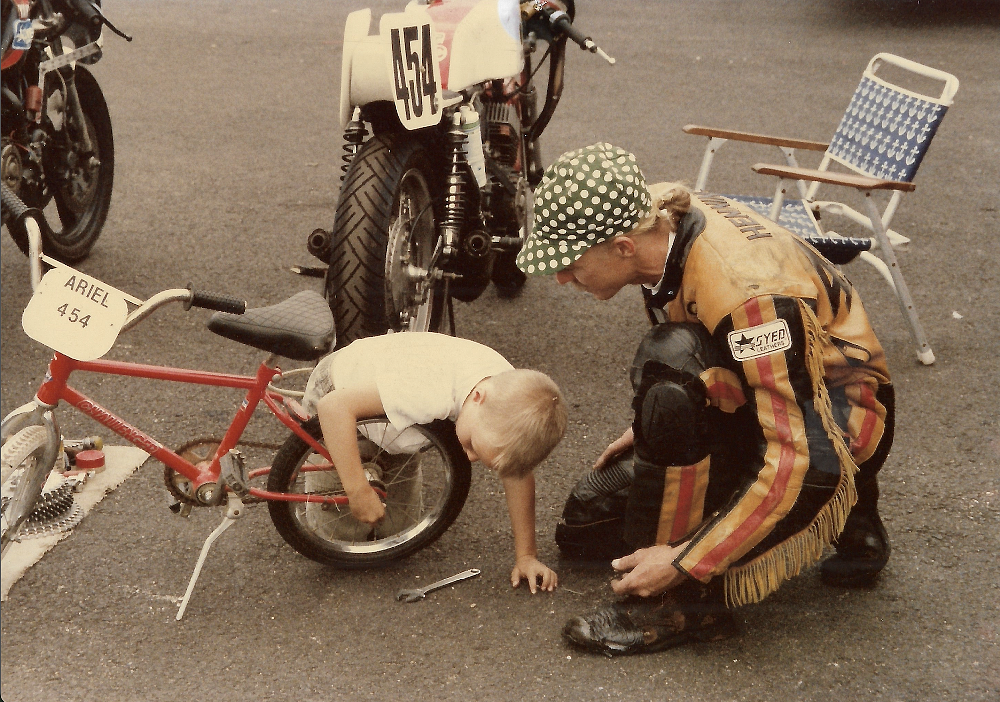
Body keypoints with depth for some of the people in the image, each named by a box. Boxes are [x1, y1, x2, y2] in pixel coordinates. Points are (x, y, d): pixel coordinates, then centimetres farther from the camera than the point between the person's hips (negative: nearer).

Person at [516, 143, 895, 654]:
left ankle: (687, 598, -25)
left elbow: (794, 454, -34)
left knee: (673, 359, -36)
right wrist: (650, 426, 8)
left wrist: (685, 563, -33)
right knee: (589, 520, 8)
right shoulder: (657, 219, -12)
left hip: (837, 420, -9)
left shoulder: (746, 293, -35)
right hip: (757, 396, 9)